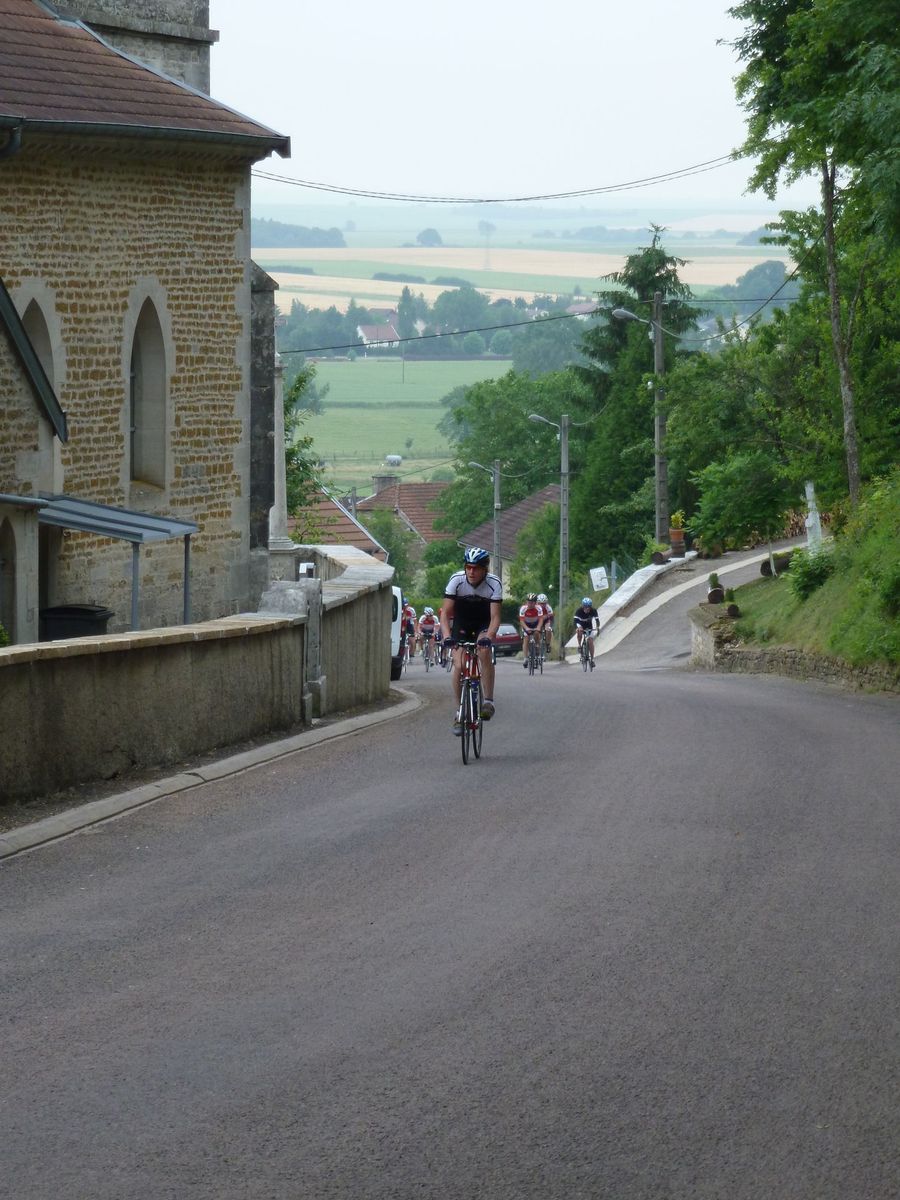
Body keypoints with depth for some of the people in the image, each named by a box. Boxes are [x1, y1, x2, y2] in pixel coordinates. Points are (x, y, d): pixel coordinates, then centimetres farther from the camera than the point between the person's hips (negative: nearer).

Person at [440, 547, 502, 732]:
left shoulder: (494, 583, -24)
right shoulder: (456, 580, -24)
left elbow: (495, 616, -26)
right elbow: (445, 612, -24)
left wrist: (488, 637, -45)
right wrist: (447, 636, -41)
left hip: (484, 624, -1)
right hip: (461, 623, 1)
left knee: (485, 653, -30)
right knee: (459, 665, -15)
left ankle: (488, 701, -20)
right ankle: (459, 711, -1)